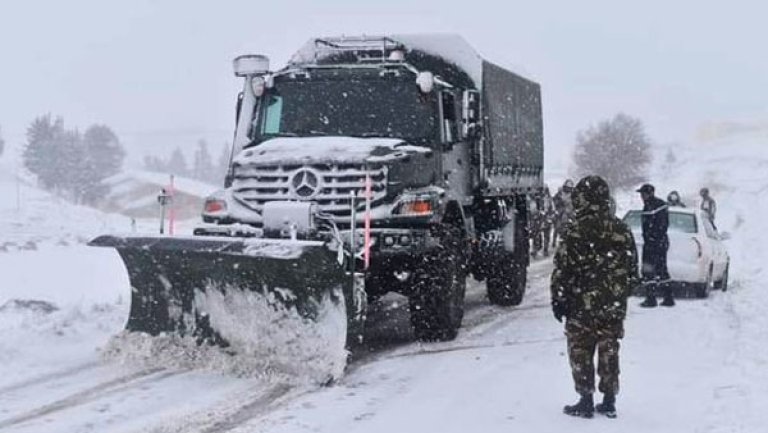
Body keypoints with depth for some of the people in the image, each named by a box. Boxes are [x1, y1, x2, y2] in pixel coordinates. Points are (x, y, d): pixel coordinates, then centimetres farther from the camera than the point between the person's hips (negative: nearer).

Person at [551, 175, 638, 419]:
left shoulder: (577, 231, -13)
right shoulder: (622, 231, 5)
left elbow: (563, 270, -13)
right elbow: (632, 270, 12)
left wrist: (558, 299, -3)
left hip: (582, 306, -5)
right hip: (614, 307, 5)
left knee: (581, 353, 5)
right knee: (609, 353, 12)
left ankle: (586, 402, 6)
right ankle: (609, 402, 16)